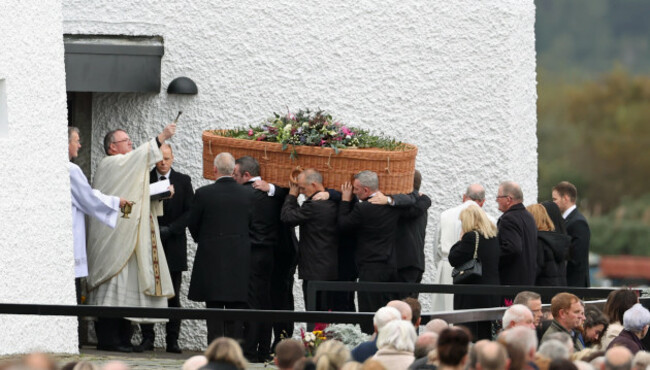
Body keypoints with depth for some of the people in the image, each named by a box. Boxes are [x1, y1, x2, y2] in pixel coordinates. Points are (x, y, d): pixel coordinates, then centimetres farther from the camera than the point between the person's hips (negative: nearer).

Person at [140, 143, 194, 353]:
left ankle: (172, 340, 1)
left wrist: (169, 229, -10)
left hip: (173, 245, 0)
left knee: (173, 296, 0)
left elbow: (190, 212, 1)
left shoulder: (183, 181, 7)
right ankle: (147, 337, 2)